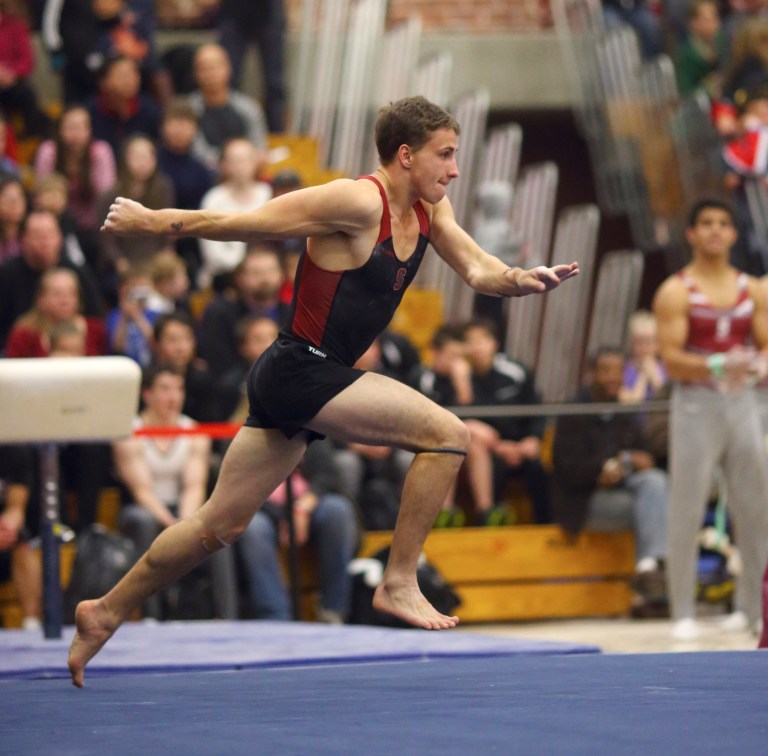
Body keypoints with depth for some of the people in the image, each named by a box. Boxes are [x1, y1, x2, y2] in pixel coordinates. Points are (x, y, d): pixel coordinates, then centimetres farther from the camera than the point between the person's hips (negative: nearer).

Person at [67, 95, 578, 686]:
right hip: (299, 373, -9)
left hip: (316, 381, 9)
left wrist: (521, 279, -15)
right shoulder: (357, 203, -19)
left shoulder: (428, 208, 8)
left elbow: (478, 269, 7)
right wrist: (151, 223, -10)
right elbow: (244, 223, -15)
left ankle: (106, 613, 26)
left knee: (221, 526, 15)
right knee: (446, 433, -16)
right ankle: (399, 583, -8)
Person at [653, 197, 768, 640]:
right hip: (696, 404, -4)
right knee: (687, 513, -4)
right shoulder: (676, 292, -3)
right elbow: (671, 359, -10)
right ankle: (684, 612, 0)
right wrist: (717, 366, -25)